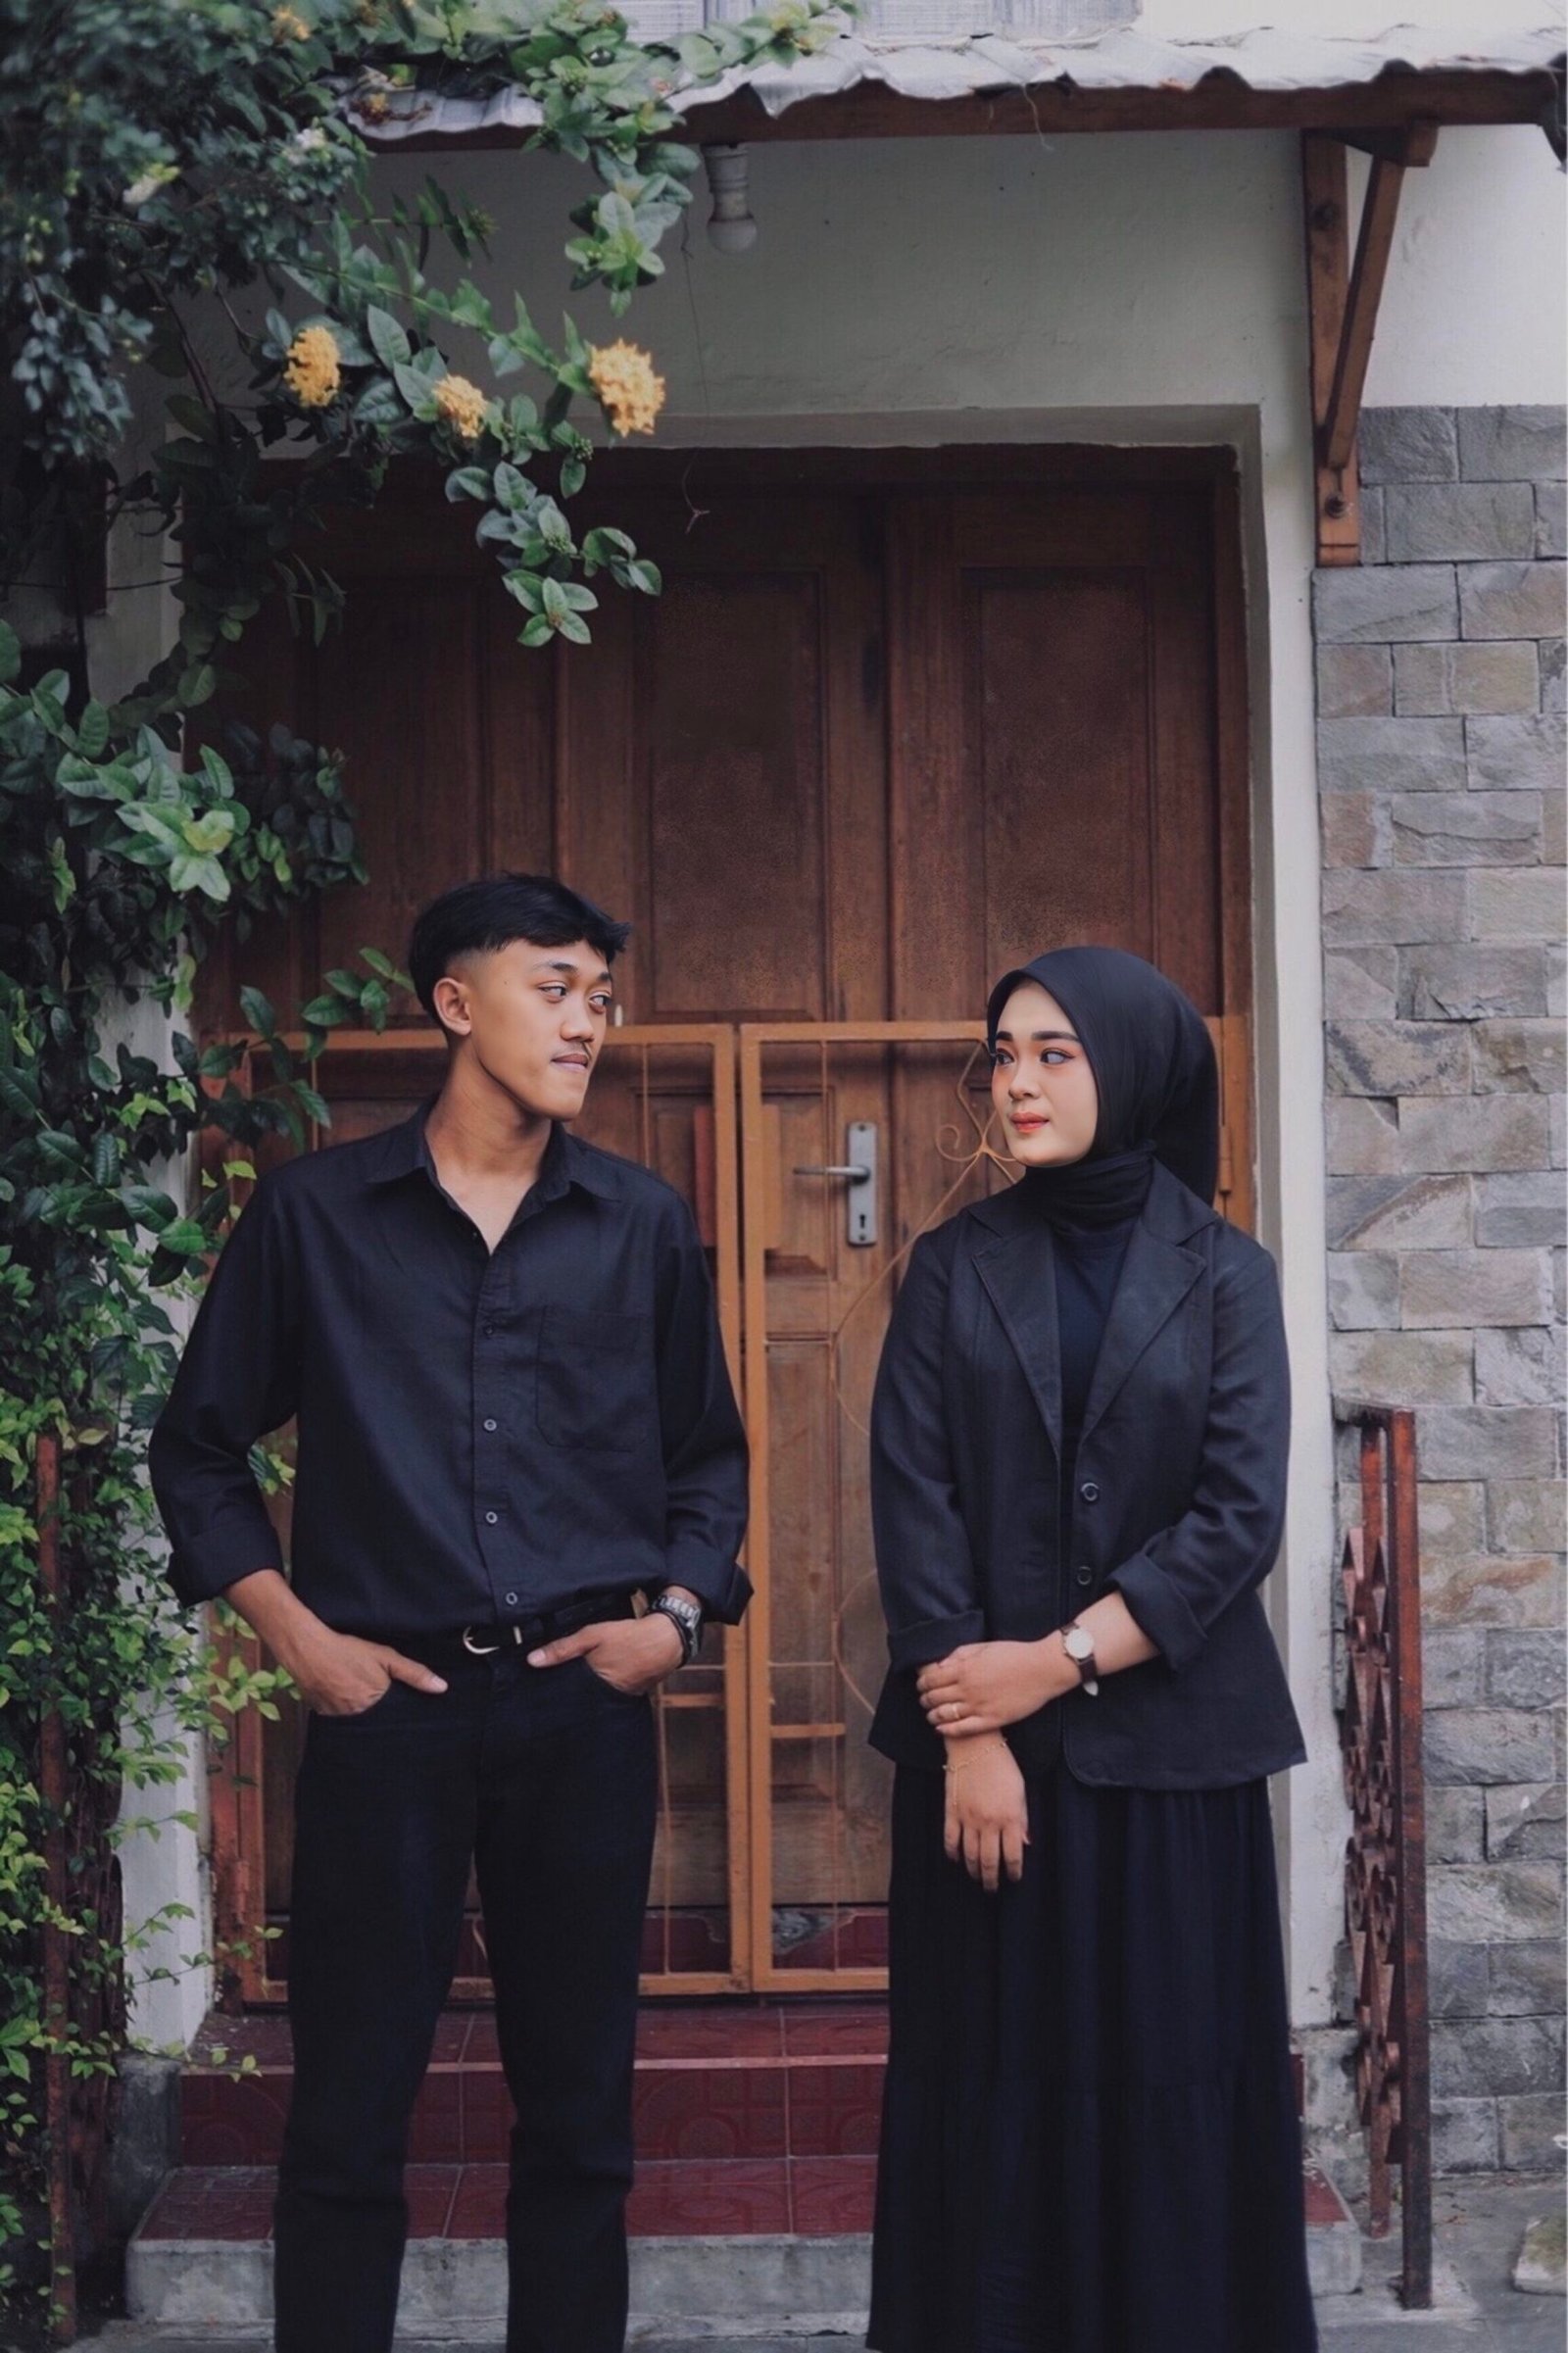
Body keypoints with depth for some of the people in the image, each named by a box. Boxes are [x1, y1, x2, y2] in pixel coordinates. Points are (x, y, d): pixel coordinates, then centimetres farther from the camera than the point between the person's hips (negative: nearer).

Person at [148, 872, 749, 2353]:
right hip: (386, 1696, -2)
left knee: (579, 2106, 8)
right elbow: (199, 1445, 8)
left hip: (583, 1704, 2)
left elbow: (707, 1453, 17)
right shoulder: (313, 1213, 2)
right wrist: (292, 1631, -2)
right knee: (348, 2106, 1)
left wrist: (678, 1610, 0)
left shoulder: (642, 1225, 8)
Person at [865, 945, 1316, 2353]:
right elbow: (915, 1501, -2)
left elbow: (1242, 1515, -6)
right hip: (983, 1735, 1)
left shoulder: (1226, 1276, 3)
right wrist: (970, 1737, -12)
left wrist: (1062, 1660, -13)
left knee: (1173, 2084, 1)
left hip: (1170, 1745, -1)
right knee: (996, 2090, 2)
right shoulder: (957, 1268, 6)